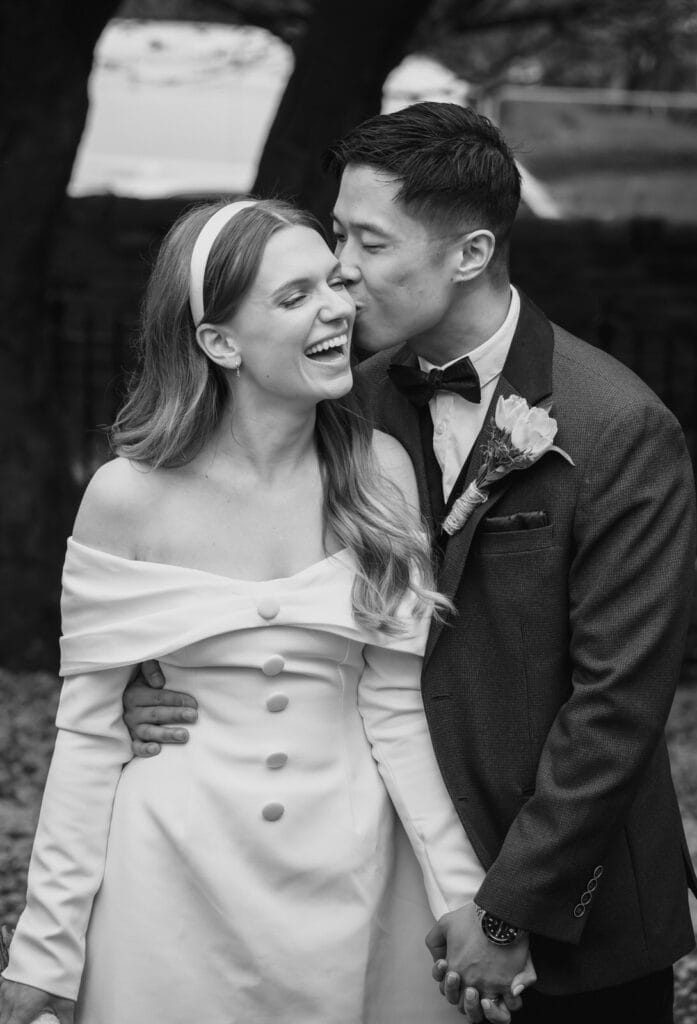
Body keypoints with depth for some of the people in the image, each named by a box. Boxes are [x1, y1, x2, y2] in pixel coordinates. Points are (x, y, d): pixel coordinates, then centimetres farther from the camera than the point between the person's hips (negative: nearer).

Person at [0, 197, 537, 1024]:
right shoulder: (129, 497, -9)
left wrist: (469, 902, -4)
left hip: (349, 868, 2)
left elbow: (393, 709, 0)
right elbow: (87, 730, -4)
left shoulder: (379, 474, -3)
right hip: (176, 878, -2)